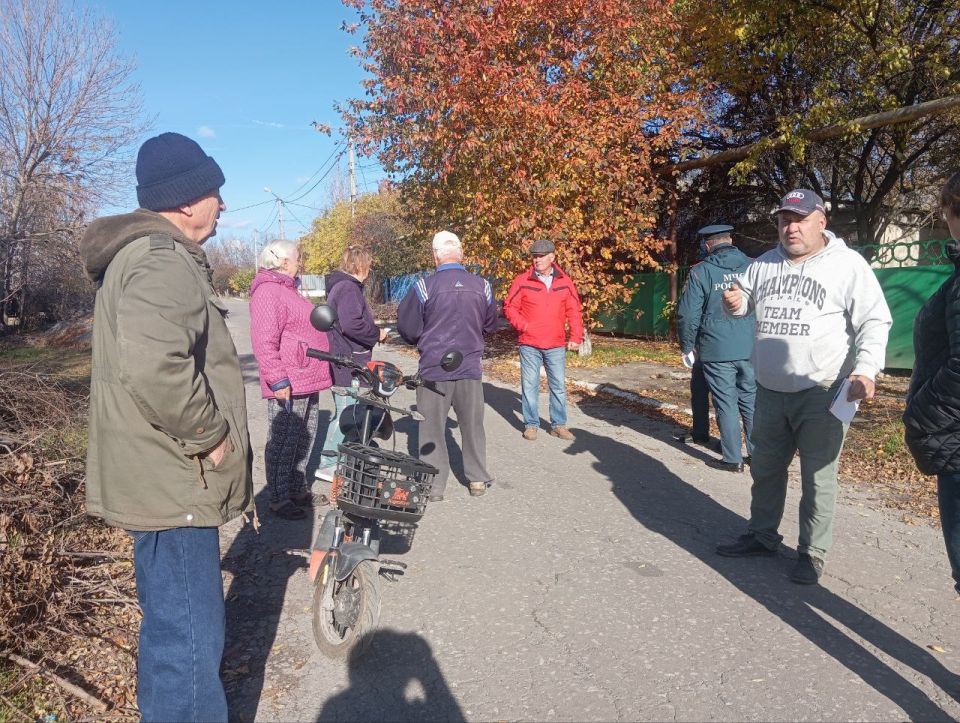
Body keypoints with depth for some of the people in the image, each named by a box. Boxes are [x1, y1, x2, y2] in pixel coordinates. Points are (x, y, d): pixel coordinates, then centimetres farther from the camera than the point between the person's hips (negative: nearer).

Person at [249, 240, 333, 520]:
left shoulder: (287, 290, 22)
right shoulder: (268, 292, -14)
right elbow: (264, 341, -23)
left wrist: (318, 372, 29)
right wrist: (278, 381, -26)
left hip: (308, 382, 11)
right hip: (289, 386, -11)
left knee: (305, 439, 17)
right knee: (283, 443, -3)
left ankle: (298, 490, 28)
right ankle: (279, 499, 6)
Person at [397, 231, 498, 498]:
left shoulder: (424, 287, -11)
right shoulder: (481, 286, -3)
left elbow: (407, 327, -2)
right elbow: (490, 325, 12)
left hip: (434, 369, -2)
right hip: (470, 367, 3)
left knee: (432, 427, 9)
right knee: (472, 424, 16)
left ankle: (434, 485, 13)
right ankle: (477, 479, 25)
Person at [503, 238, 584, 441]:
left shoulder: (565, 282, 4)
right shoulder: (522, 281, -2)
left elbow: (574, 312, 6)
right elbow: (509, 307, 1)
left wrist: (576, 337, -1)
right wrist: (522, 325, -12)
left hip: (556, 346, 2)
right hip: (529, 345, -2)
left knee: (558, 386, 9)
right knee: (529, 386, 4)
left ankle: (558, 425, 21)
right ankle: (531, 424, 17)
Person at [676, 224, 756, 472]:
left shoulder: (701, 272, -6)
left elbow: (688, 314, -8)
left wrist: (687, 347, 4)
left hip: (717, 350, -3)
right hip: (751, 349, 3)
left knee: (726, 404, 4)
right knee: (751, 400, 14)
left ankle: (732, 458, 11)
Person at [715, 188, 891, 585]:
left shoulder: (847, 264, -6)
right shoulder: (765, 263, 9)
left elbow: (874, 322, -8)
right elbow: (745, 299, 21)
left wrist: (866, 369, -23)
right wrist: (735, 303, -4)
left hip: (821, 394, -5)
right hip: (769, 391, 6)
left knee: (817, 478, 3)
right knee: (765, 468, 17)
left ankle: (813, 552, 19)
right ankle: (762, 534, 34)